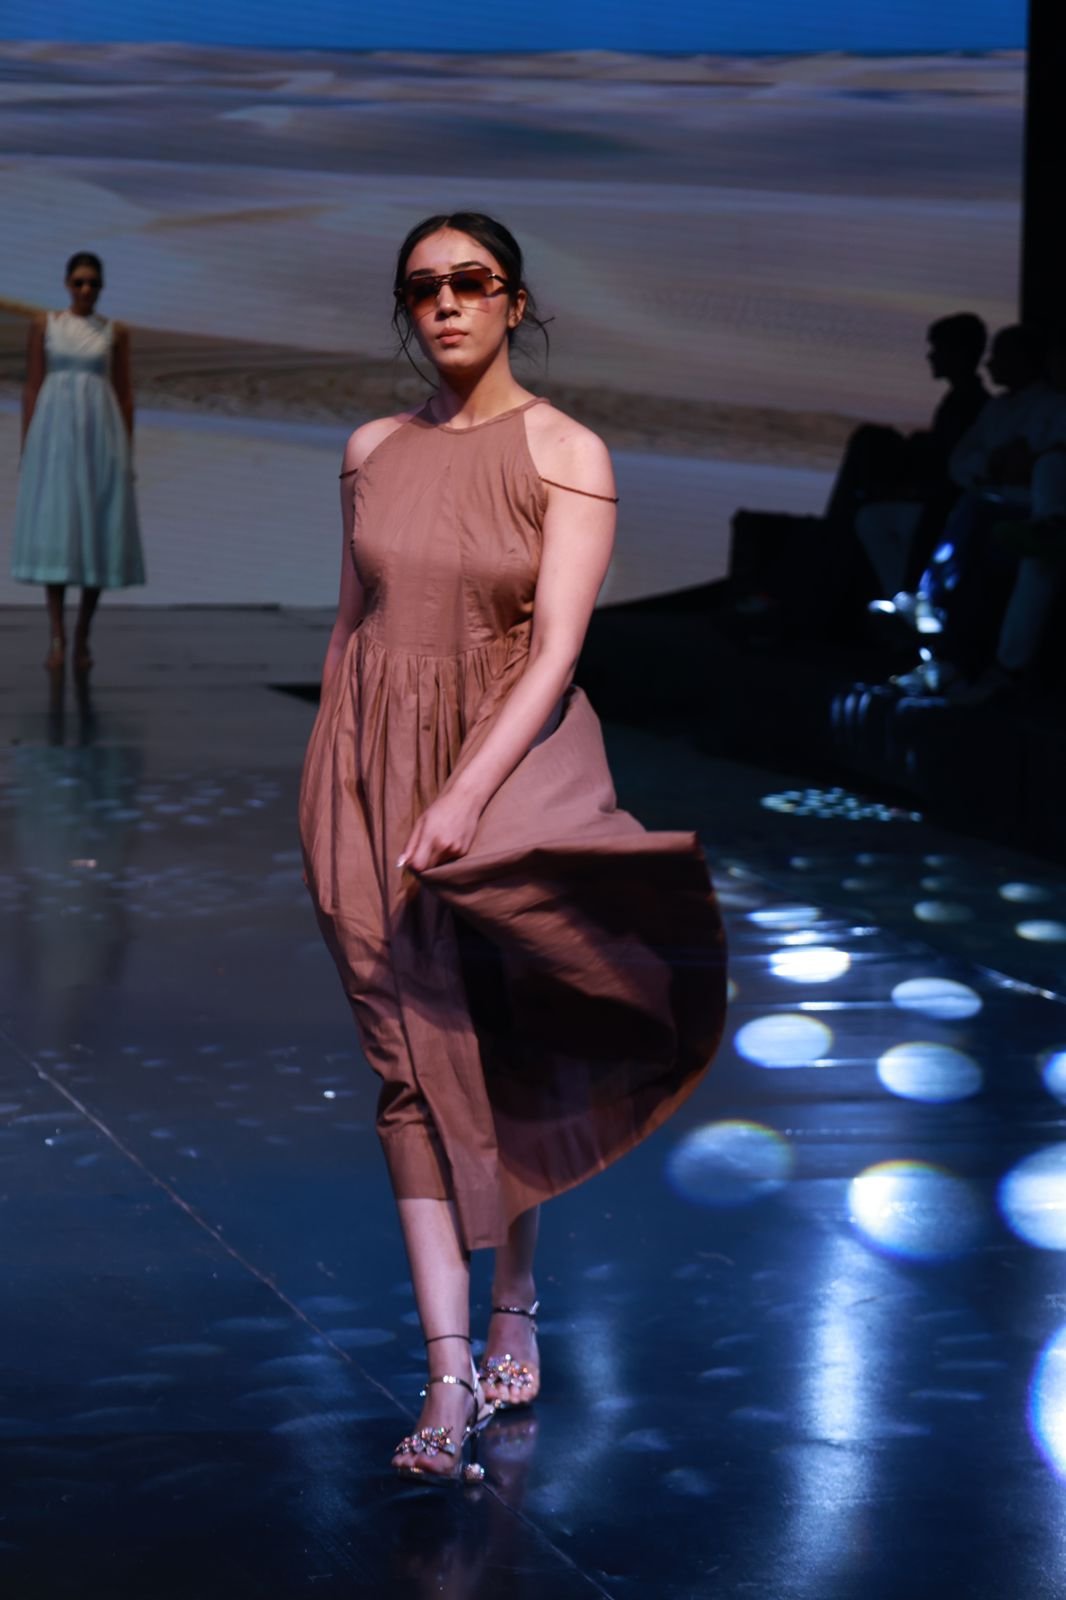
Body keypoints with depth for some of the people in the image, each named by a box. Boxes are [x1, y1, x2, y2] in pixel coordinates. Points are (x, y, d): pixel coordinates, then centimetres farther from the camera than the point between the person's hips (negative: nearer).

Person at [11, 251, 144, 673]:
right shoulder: (44, 326, 5)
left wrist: (127, 452, 4)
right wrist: (27, 449, -1)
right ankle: (56, 636, -9)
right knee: (55, 531, -8)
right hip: (55, 432, -1)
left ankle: (82, 636, 9)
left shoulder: (115, 333, 8)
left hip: (100, 432, 1)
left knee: (98, 534, 0)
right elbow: (31, 388, 5)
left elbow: (125, 393, 9)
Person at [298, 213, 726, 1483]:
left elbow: (557, 647, -17)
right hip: (371, 771, 3)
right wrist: (331, 793, 15)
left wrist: (469, 793, -29)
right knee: (415, 1066, -3)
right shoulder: (371, 452, 7)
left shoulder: (566, 455, -7)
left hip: (512, 764, -3)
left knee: (506, 1057, 7)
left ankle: (514, 1314, 28)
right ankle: (450, 1377, -4)